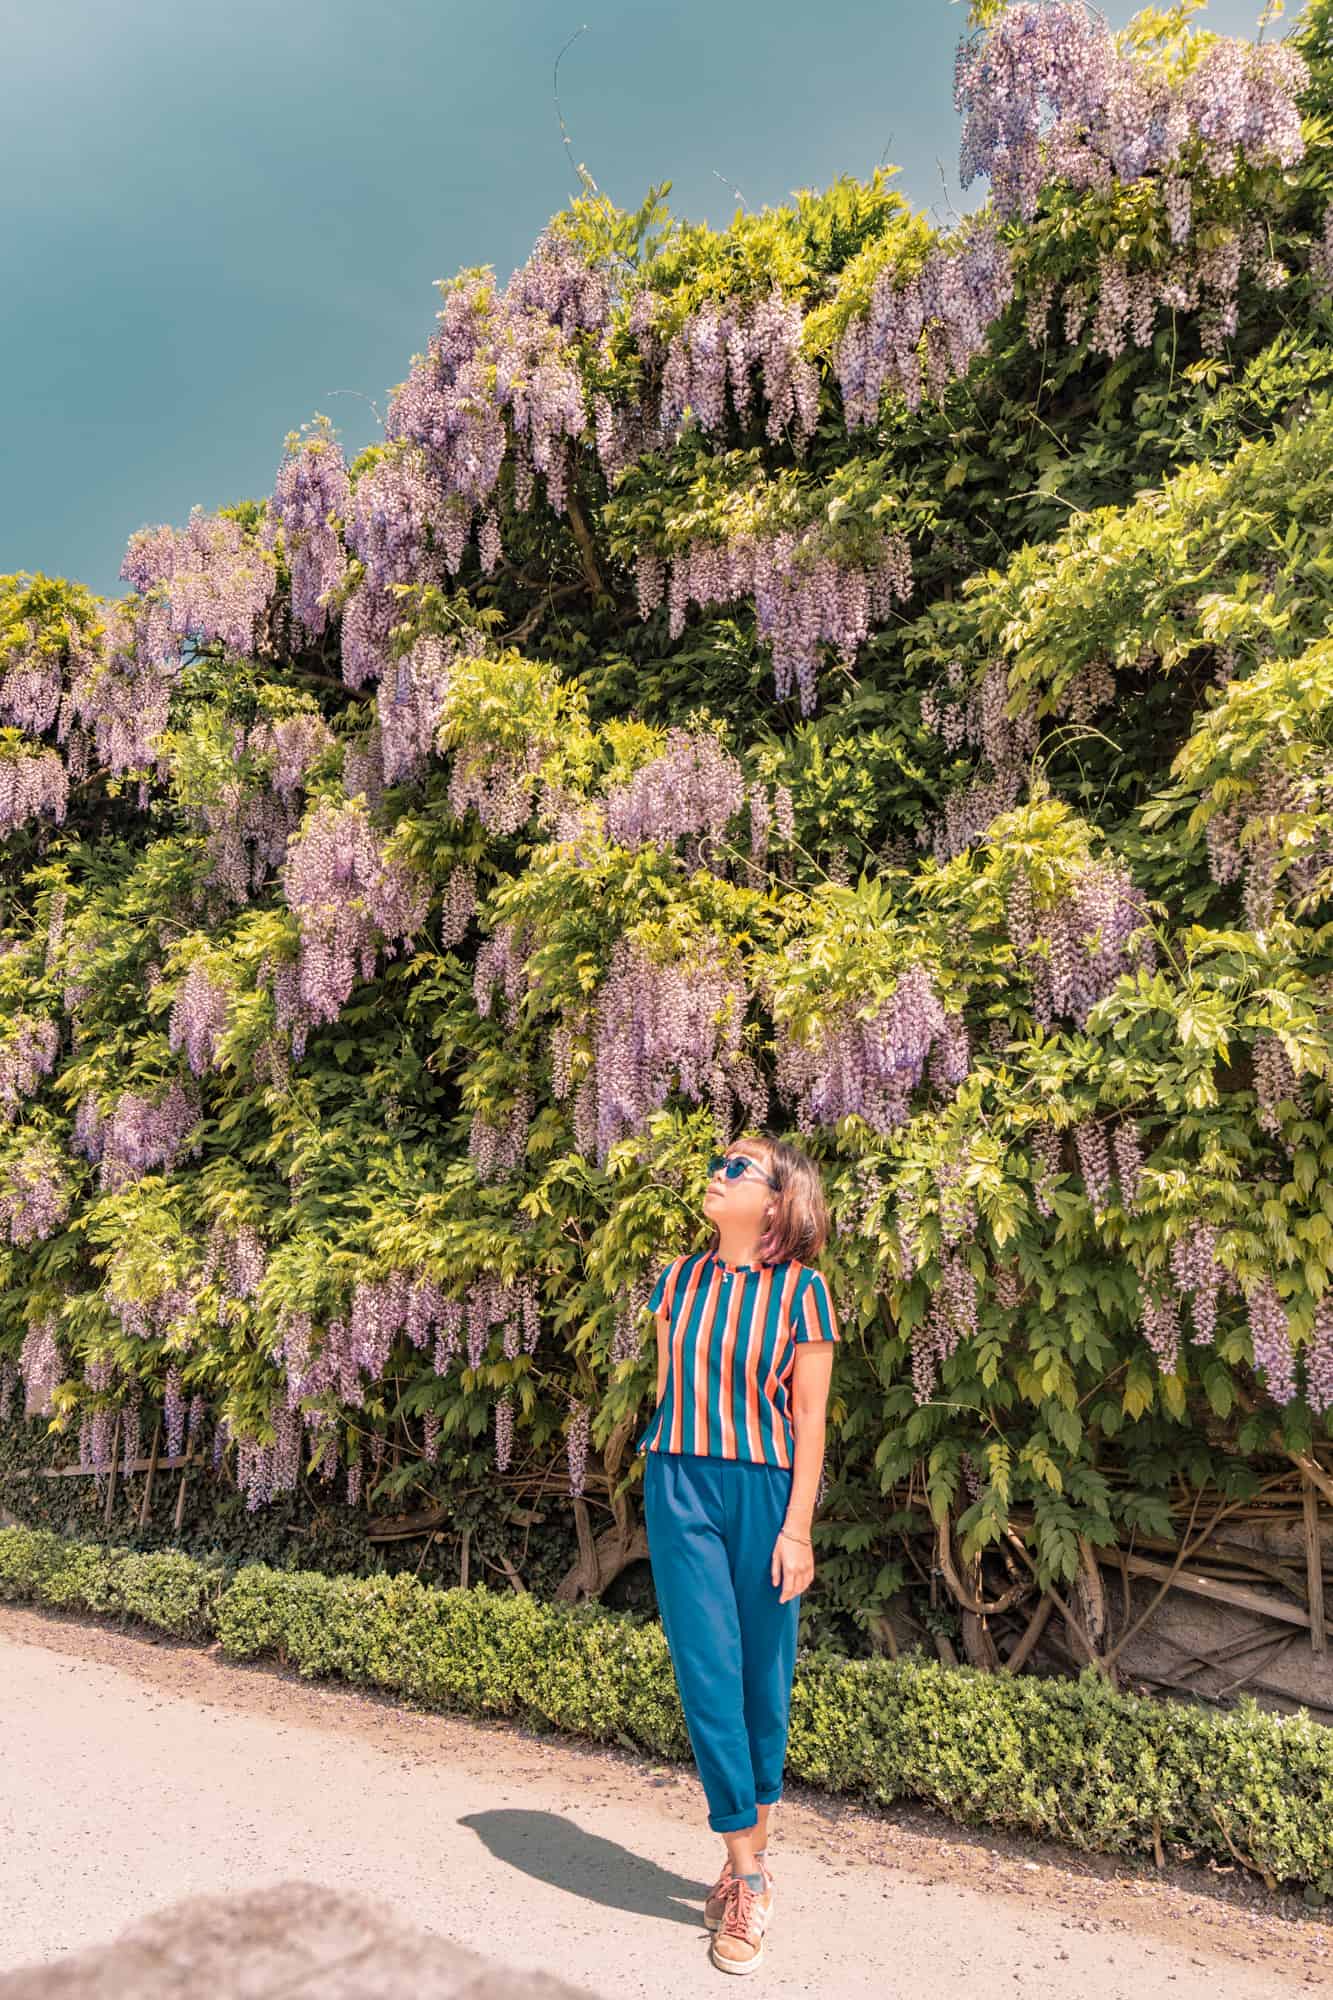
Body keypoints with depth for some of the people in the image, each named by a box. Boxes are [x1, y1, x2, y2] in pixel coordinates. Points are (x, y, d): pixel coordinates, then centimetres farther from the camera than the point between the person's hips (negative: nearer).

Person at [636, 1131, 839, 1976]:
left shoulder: (800, 1290, -6)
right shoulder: (679, 1280, 4)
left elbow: (810, 1416, -6)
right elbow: (667, 1388, 11)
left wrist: (797, 1527, -8)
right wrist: (666, 1487, 12)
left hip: (763, 1490, -2)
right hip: (679, 1486, 3)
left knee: (765, 1676, 10)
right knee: (708, 1675, 2)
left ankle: (753, 1848, 30)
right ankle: (748, 1877, 15)